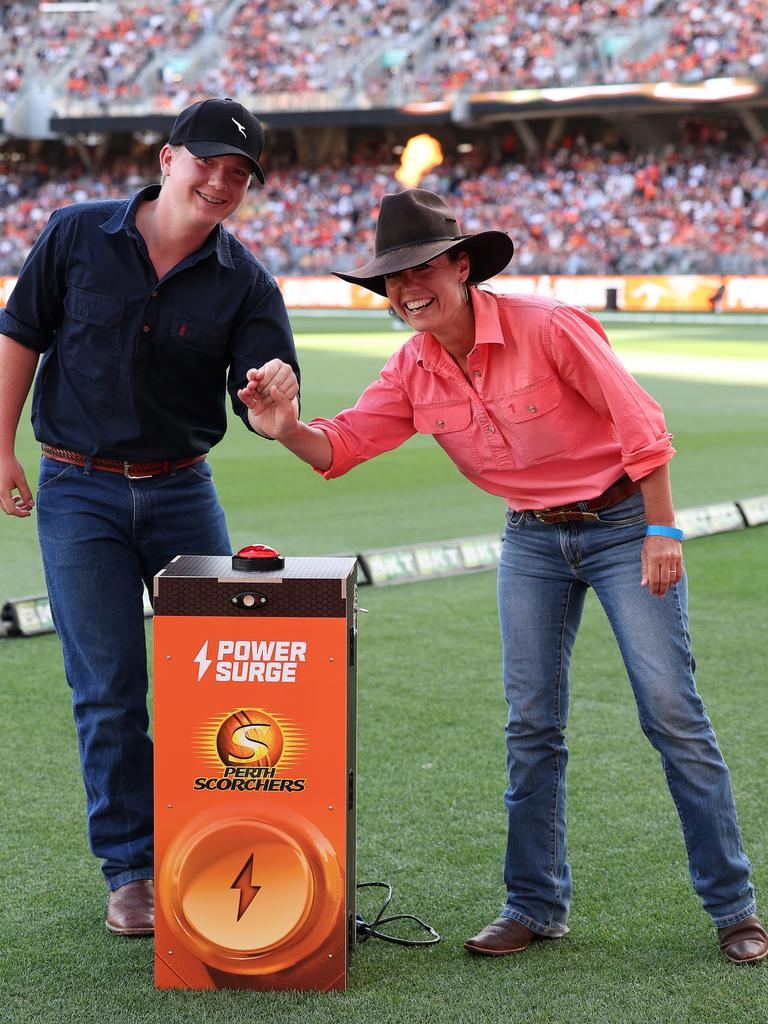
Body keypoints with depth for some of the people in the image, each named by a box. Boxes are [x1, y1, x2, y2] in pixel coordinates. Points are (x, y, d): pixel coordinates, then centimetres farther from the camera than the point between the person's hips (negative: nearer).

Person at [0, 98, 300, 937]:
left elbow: (264, 404, -10)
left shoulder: (244, 281, -3)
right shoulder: (76, 236, -4)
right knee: (108, 689, 0)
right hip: (80, 494, -2)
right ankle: (130, 870, 11)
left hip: (183, 491, 2)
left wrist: (274, 393, -35)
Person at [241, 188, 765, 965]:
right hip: (532, 541, 5)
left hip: (621, 522, -5)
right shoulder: (412, 373, -4)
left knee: (672, 713, -5)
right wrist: (288, 429, -29)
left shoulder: (547, 327, -20)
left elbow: (640, 422, -17)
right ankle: (536, 905, 15)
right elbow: (340, 446, -7)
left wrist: (661, 531, -17)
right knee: (530, 724, 3)